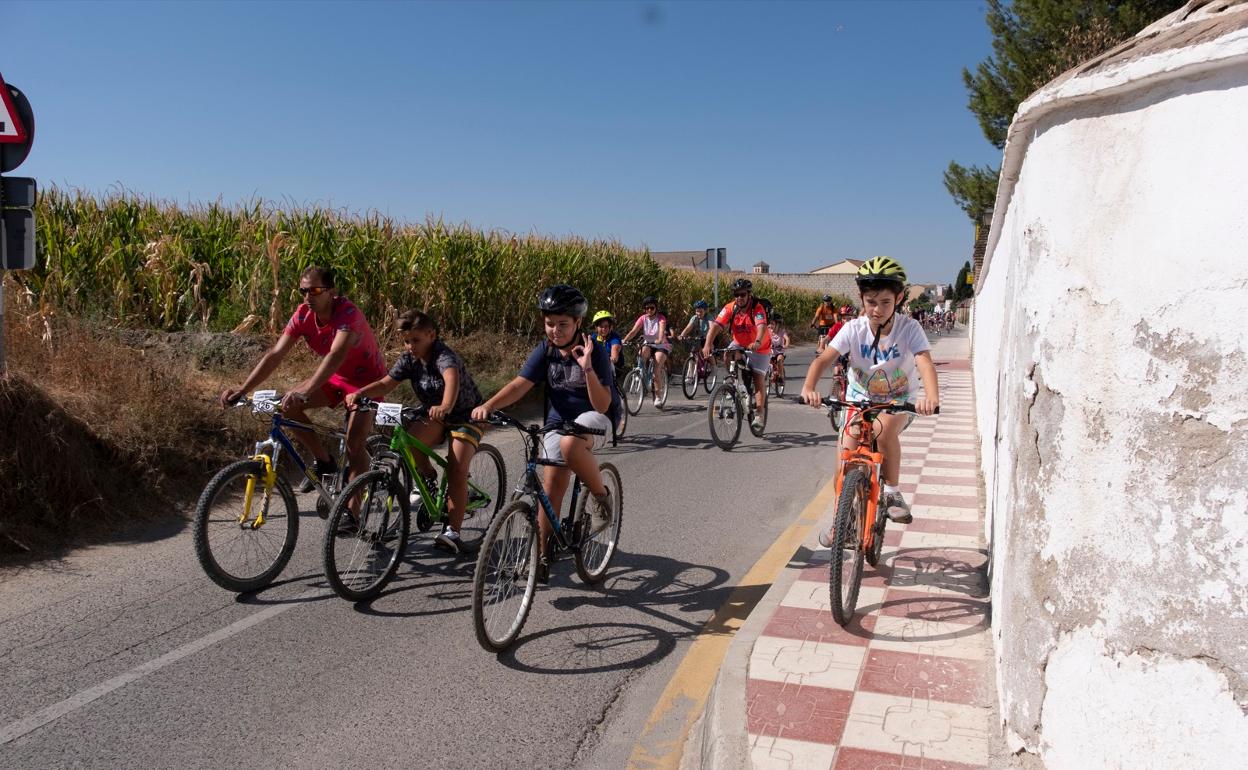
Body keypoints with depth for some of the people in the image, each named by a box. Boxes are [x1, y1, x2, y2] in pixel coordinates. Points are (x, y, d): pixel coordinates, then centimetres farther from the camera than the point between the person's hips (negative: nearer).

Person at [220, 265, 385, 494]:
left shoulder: (347, 313, -31)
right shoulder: (303, 315, -13)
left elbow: (337, 354, -46)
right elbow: (276, 354, -16)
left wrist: (305, 391, -58)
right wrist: (242, 389, -26)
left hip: (367, 380, -6)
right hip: (336, 377, 7)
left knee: (354, 442, -21)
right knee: (288, 405, -11)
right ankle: (323, 462, 7)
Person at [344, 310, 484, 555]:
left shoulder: (444, 356, -27)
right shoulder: (409, 359, -6)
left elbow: (452, 379, -48)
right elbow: (386, 383, -11)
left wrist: (445, 407, -69)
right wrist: (359, 393, -31)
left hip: (465, 416, -5)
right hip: (435, 417, 5)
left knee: (457, 470, -21)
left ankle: (452, 532, -15)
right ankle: (429, 479, 0)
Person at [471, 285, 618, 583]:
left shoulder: (594, 352, -17)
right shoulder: (545, 350, -6)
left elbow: (602, 405, -22)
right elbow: (520, 385, -16)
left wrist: (587, 368, -35)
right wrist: (487, 406, -32)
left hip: (594, 419, -4)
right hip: (558, 421, 5)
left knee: (569, 444, -38)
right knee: (552, 485, -3)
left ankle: (601, 495, -13)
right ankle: (543, 554, 11)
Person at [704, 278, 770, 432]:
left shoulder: (757, 308, -27)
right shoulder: (730, 308, -19)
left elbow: (762, 327, -44)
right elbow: (716, 325, -30)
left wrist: (757, 343, -65)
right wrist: (707, 345, -46)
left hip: (759, 348, -3)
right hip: (739, 344, 3)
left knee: (758, 378, -10)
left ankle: (759, 415, -3)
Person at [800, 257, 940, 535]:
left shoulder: (909, 328, -21)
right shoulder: (854, 329, -19)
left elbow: (925, 363, -36)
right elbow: (823, 359, -28)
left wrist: (931, 397, -57)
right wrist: (808, 388, -49)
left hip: (899, 399, -2)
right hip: (860, 398, 2)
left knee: (885, 429, -35)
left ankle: (892, 493, -12)